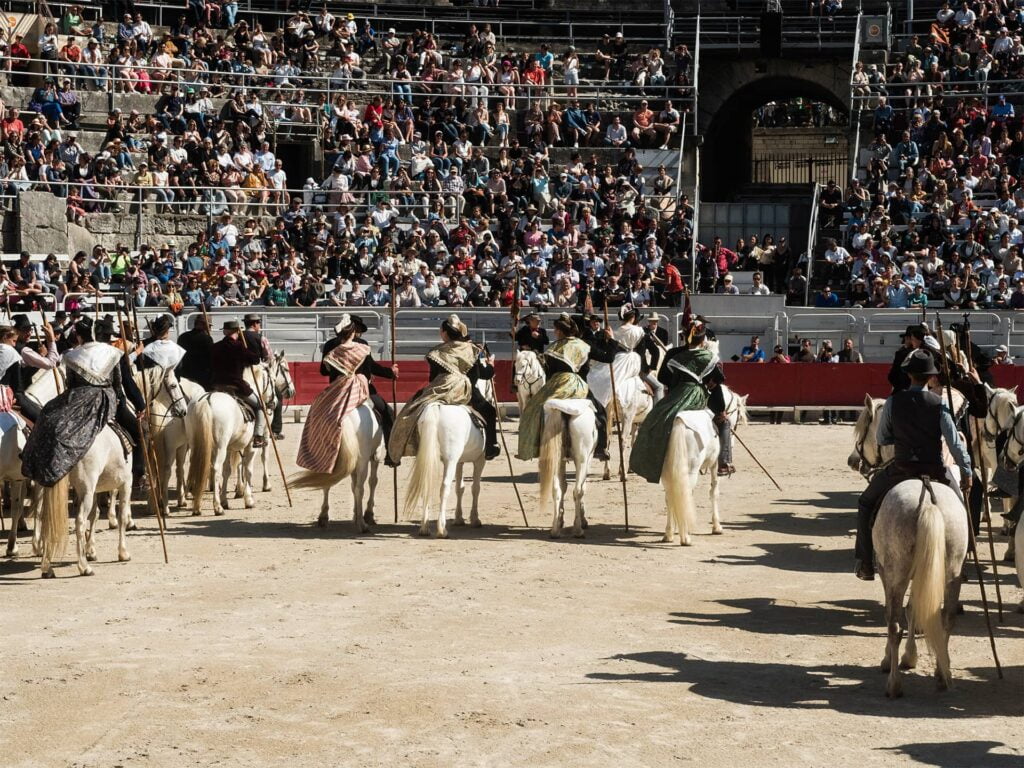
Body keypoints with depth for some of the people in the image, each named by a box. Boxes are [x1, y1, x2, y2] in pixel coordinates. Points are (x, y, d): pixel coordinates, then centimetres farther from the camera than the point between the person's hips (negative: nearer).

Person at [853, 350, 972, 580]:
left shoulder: (893, 401, -6)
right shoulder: (939, 403, -7)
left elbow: (882, 439, 4)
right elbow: (954, 442, -10)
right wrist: (966, 471, -3)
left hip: (901, 469, 0)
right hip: (935, 472, 1)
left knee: (867, 503, 21)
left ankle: (866, 565, 16)